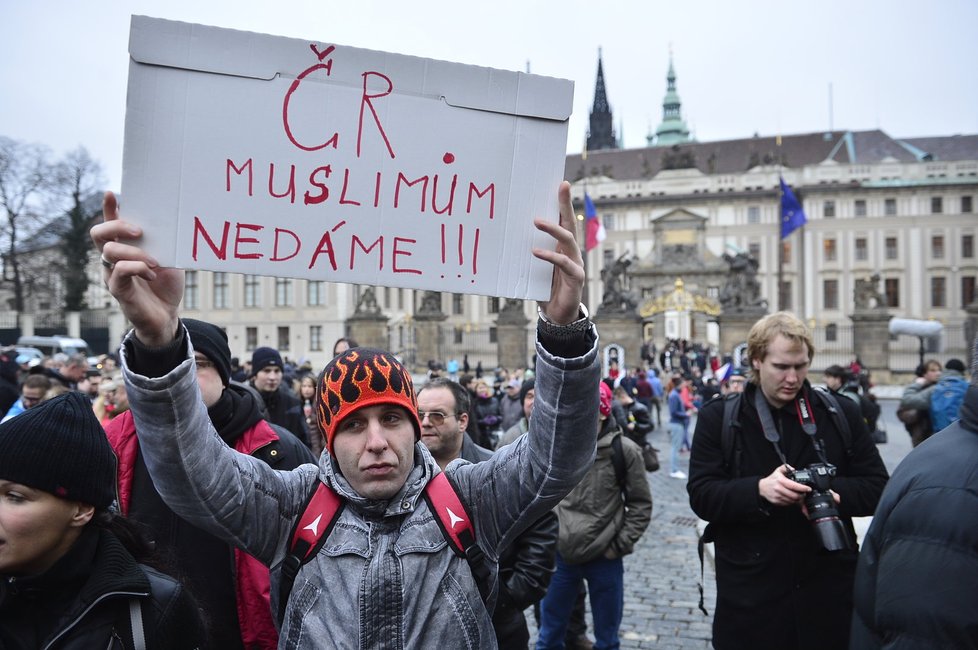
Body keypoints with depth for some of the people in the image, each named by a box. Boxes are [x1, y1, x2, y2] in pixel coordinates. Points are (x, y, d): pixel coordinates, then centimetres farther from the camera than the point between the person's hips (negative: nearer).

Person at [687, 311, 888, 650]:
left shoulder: (840, 413, 5)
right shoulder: (719, 418, -1)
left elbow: (877, 486, 6)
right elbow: (701, 496, -6)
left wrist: (836, 493, -16)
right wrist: (758, 489, -23)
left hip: (829, 588, 2)